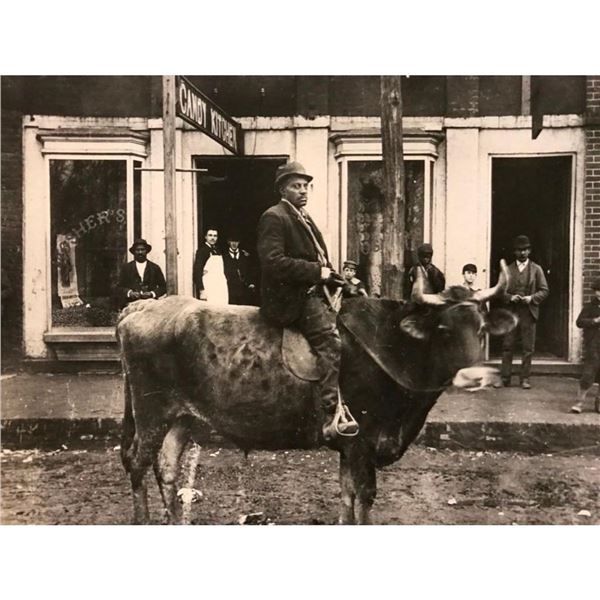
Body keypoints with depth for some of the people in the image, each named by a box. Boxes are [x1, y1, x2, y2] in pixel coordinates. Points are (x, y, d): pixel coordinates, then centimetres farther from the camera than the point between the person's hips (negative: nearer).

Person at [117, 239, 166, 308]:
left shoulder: (155, 268, 14)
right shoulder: (126, 268, 15)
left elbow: (163, 287, 10)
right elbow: (120, 287, 10)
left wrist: (152, 294, -7)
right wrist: (130, 293, -9)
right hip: (131, 305, 0)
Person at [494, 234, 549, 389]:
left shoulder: (536, 269, 6)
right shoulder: (508, 269, 9)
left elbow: (544, 290, 3)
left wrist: (532, 298, -14)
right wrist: (510, 297, -12)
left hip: (528, 313, -1)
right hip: (511, 312, 1)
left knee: (528, 348, 2)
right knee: (507, 347, 1)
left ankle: (525, 378, 10)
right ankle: (504, 378, 6)